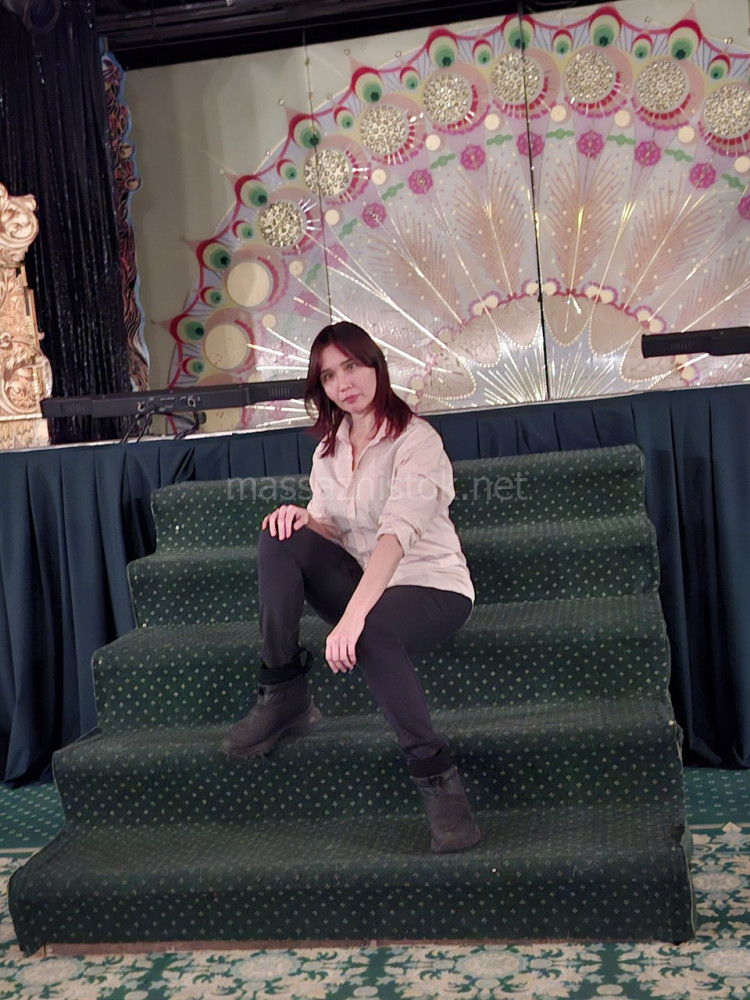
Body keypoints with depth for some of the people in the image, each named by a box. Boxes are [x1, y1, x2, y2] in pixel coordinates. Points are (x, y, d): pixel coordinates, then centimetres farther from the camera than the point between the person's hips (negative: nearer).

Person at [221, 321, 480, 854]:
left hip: (431, 586, -6)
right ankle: (284, 695, -13)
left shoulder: (416, 439, -15)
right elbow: (330, 531, 6)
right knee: (280, 539, -15)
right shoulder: (329, 449, 8)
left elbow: (398, 533, -29)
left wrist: (352, 615, -42)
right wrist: (305, 519, -19)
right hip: (363, 581, 7)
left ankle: (436, 773, -26)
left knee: (372, 632, -38)